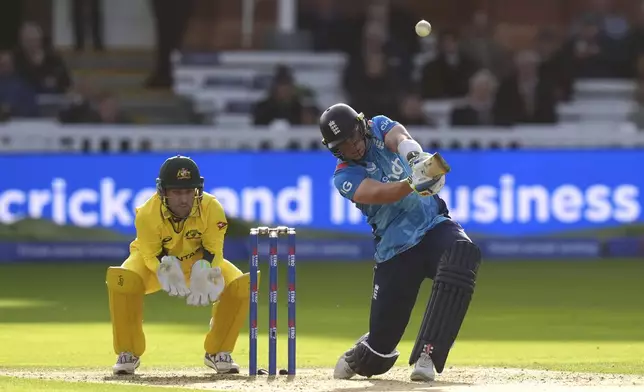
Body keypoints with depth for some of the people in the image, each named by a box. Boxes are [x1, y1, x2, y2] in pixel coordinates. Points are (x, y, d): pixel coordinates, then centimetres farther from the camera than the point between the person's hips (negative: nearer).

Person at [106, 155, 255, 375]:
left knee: (241, 284, -22)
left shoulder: (212, 209, -27)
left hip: (196, 260, 2)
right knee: (121, 280, -34)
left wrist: (204, 275, -41)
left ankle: (217, 353, 2)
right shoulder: (147, 214, -30)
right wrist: (167, 271, -45)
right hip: (156, 261, -2)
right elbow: (152, 256, -22)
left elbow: (213, 252, -20)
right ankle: (128, 354, -12)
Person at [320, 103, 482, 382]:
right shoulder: (345, 177, -5)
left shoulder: (379, 128, 3)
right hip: (395, 250, -1)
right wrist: (413, 184, -46)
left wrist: (414, 155, -45)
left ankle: (426, 356, -35)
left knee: (463, 253, -36)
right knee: (381, 342, -4)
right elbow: (377, 193, -25)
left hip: (433, 225, 1)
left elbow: (401, 139, -21)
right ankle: (357, 358, 38)